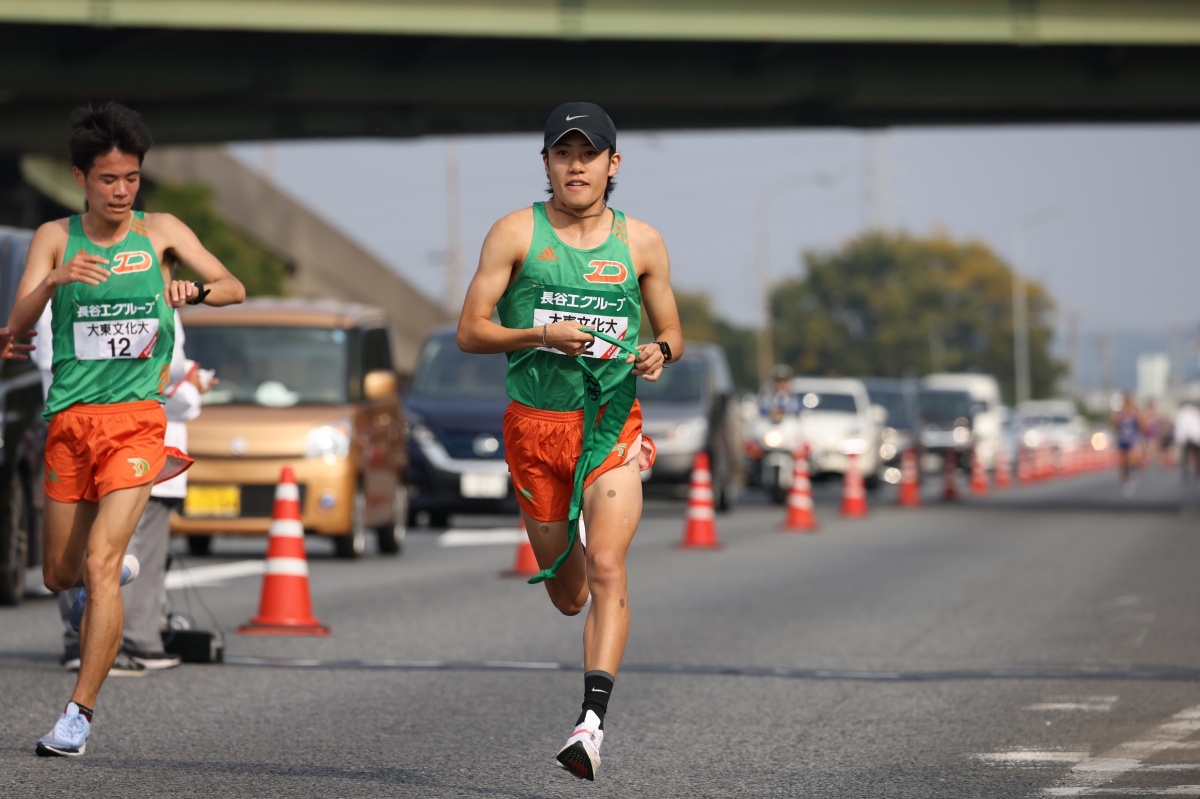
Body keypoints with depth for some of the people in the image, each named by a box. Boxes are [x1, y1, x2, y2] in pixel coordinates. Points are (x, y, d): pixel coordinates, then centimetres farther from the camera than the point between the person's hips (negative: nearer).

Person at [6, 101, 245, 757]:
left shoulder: (159, 231, 5)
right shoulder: (55, 237, 4)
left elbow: (235, 288, 3)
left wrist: (198, 290, -20)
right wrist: (55, 278, -26)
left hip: (136, 416, -2)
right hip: (70, 416, 2)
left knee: (99, 564, -16)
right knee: (60, 575, 12)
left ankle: (79, 714, -13)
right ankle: (120, 570, 48)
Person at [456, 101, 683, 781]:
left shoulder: (642, 242, 5)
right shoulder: (516, 234, 0)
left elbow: (673, 333, 15)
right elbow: (470, 332, -1)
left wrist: (659, 354, -9)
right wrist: (541, 335, -18)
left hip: (612, 423, 0)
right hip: (534, 421, 1)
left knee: (607, 567, -20)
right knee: (567, 594, 10)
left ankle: (594, 722, -24)